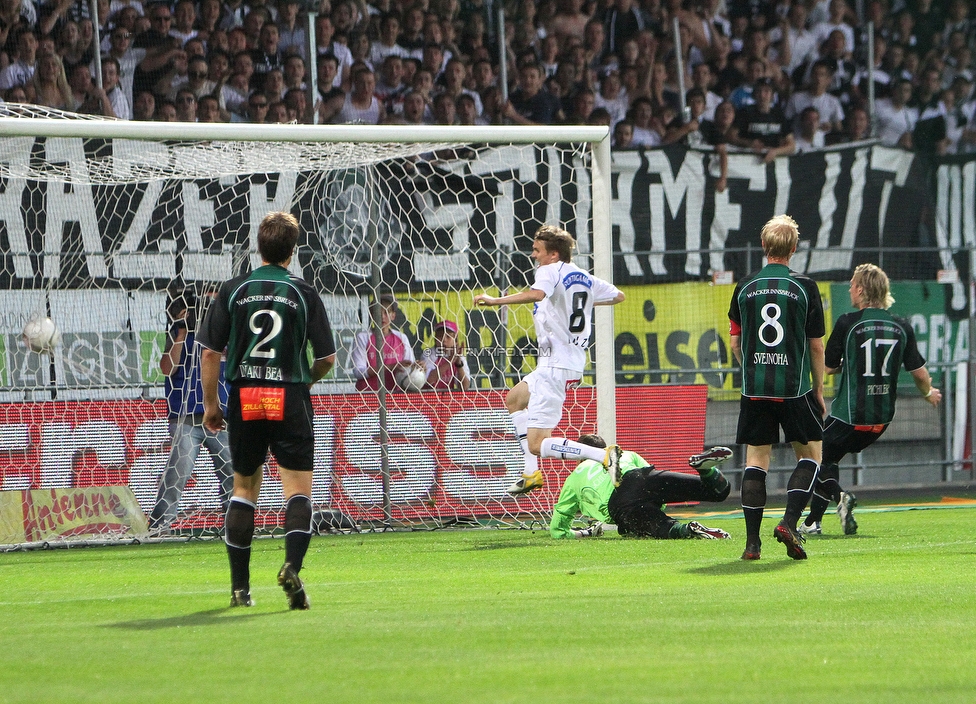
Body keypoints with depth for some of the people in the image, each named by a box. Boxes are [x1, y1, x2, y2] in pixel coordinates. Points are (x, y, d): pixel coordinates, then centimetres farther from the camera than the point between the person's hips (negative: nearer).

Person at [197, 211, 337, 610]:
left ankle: (239, 586, 15)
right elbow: (327, 358, 1)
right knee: (298, 489, -1)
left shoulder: (232, 291, 3)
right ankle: (292, 564, -26)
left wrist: (210, 404, 11)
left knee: (244, 487, 15)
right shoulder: (304, 294, -1)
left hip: (244, 398, 2)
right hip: (290, 398, -2)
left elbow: (211, 352, 1)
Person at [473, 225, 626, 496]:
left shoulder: (550, 271, -11)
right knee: (514, 399, 31)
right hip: (574, 363, 10)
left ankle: (604, 455, -25)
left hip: (555, 367, -10)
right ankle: (532, 473, 26)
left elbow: (536, 294, -34)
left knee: (537, 445, -12)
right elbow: (618, 295, 27)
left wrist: (496, 300, -30)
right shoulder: (585, 278, 13)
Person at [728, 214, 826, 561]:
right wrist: (818, 389, 9)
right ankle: (789, 522, -6)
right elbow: (816, 345, -1)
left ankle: (752, 541, 1)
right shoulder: (805, 287, -3)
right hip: (795, 387, -2)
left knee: (756, 458, 7)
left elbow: (735, 342, 11)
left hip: (754, 388, 2)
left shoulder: (745, 287, 4)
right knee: (810, 453, 12)